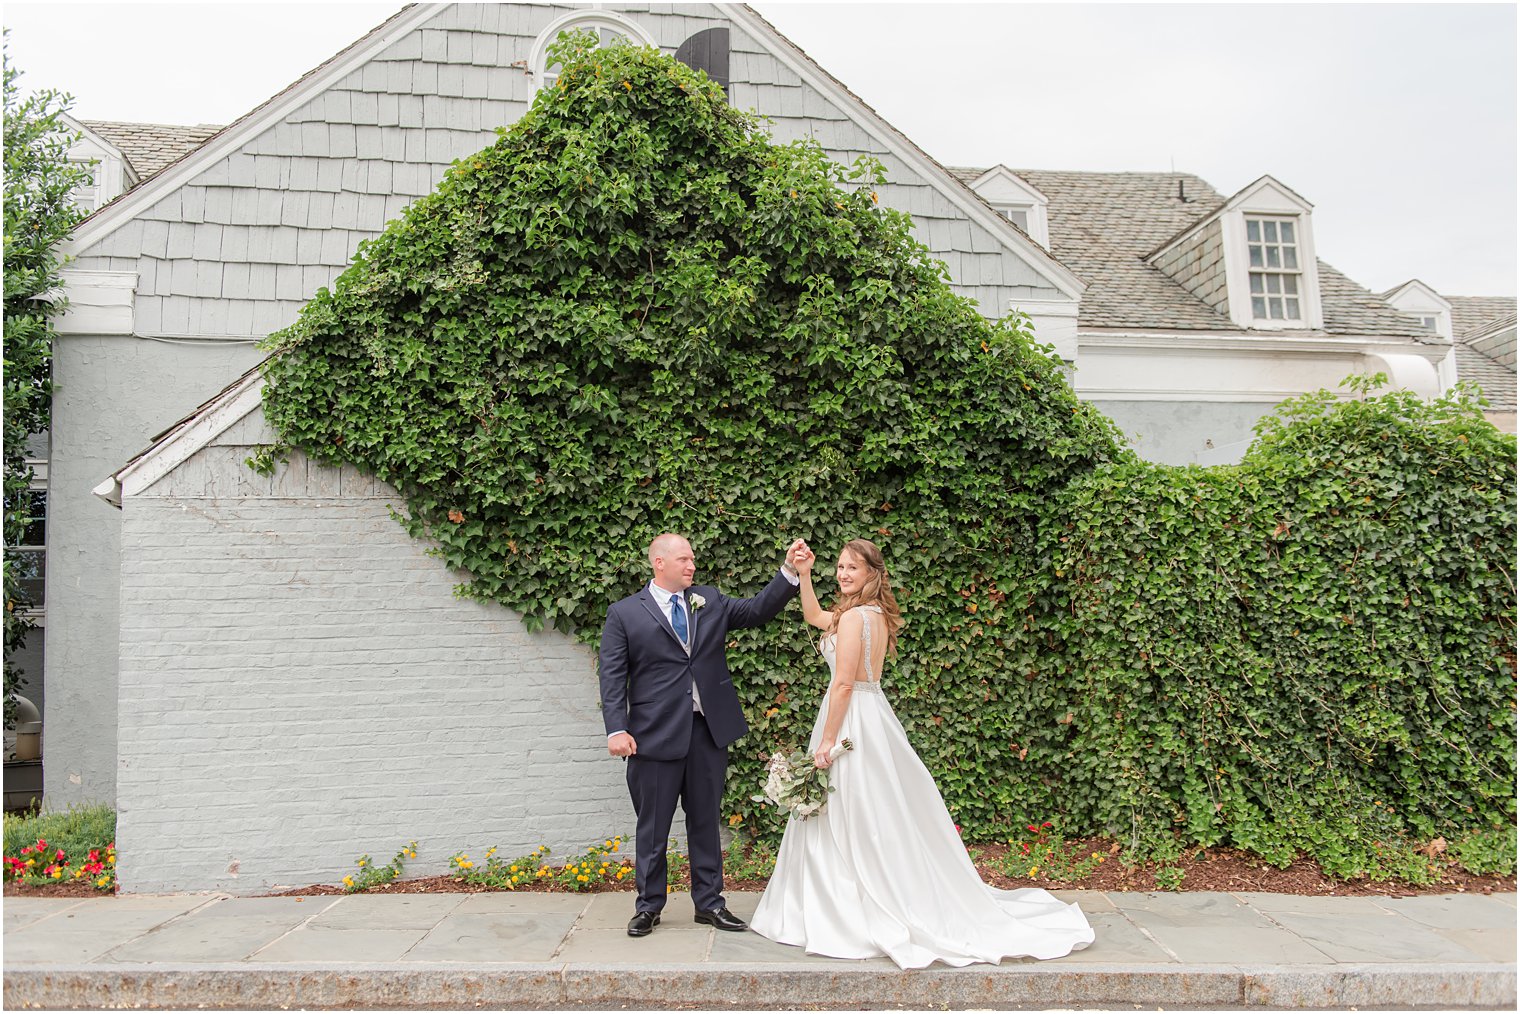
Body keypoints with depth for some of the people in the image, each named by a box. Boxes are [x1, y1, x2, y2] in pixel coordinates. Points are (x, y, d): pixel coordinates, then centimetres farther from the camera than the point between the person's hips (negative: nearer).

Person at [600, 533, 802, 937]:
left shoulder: (710, 601, 9)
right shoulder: (624, 614, -2)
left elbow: (758, 609, 7)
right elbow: (613, 676, -5)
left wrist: (790, 571, -6)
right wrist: (617, 729, -15)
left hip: (709, 730, 4)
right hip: (656, 734, -3)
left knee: (706, 821, 13)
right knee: (652, 825, 7)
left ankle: (709, 902, 25)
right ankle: (649, 905, 22)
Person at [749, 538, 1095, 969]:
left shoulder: (853, 616, -16)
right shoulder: (878, 615, 11)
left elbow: (843, 684, -19)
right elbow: (814, 617, 25)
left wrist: (827, 741, -15)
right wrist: (804, 575, 18)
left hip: (852, 720, -9)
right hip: (872, 712, 9)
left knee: (853, 824, -2)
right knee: (880, 820, 15)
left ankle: (852, 921, 7)